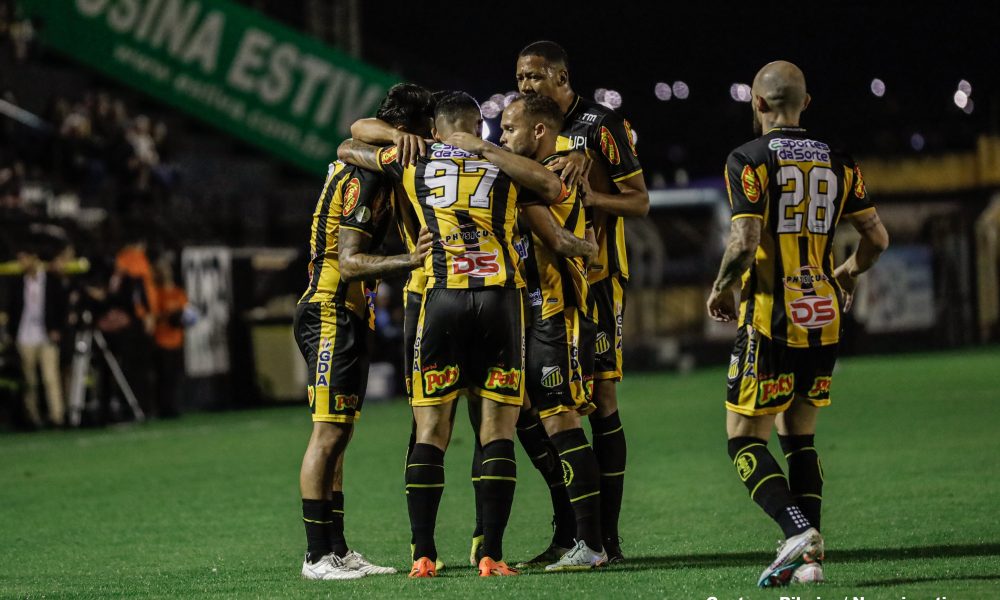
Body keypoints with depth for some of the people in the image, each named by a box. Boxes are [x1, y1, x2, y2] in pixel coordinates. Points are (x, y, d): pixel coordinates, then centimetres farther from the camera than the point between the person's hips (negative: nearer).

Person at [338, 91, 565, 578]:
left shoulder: (414, 165, 15)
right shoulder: (505, 168, 12)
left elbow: (348, 148, 28)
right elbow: (555, 191, 3)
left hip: (442, 300, 0)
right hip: (501, 299, 0)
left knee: (431, 431, 6)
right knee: (498, 431, 3)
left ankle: (423, 555, 1)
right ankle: (492, 555, -3)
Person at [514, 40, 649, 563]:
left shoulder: (601, 126, -7)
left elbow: (640, 202, -7)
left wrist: (590, 196, -24)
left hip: (596, 278, -6)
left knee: (600, 399, -7)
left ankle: (607, 535, -5)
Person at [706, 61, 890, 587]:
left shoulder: (750, 160, -8)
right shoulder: (838, 162, 9)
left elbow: (744, 243, -17)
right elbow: (877, 238, 11)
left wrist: (721, 290, 0)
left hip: (770, 321, -6)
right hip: (823, 318, 6)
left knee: (745, 440, 0)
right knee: (799, 438, 15)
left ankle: (798, 529, -20)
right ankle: (810, 558, 5)